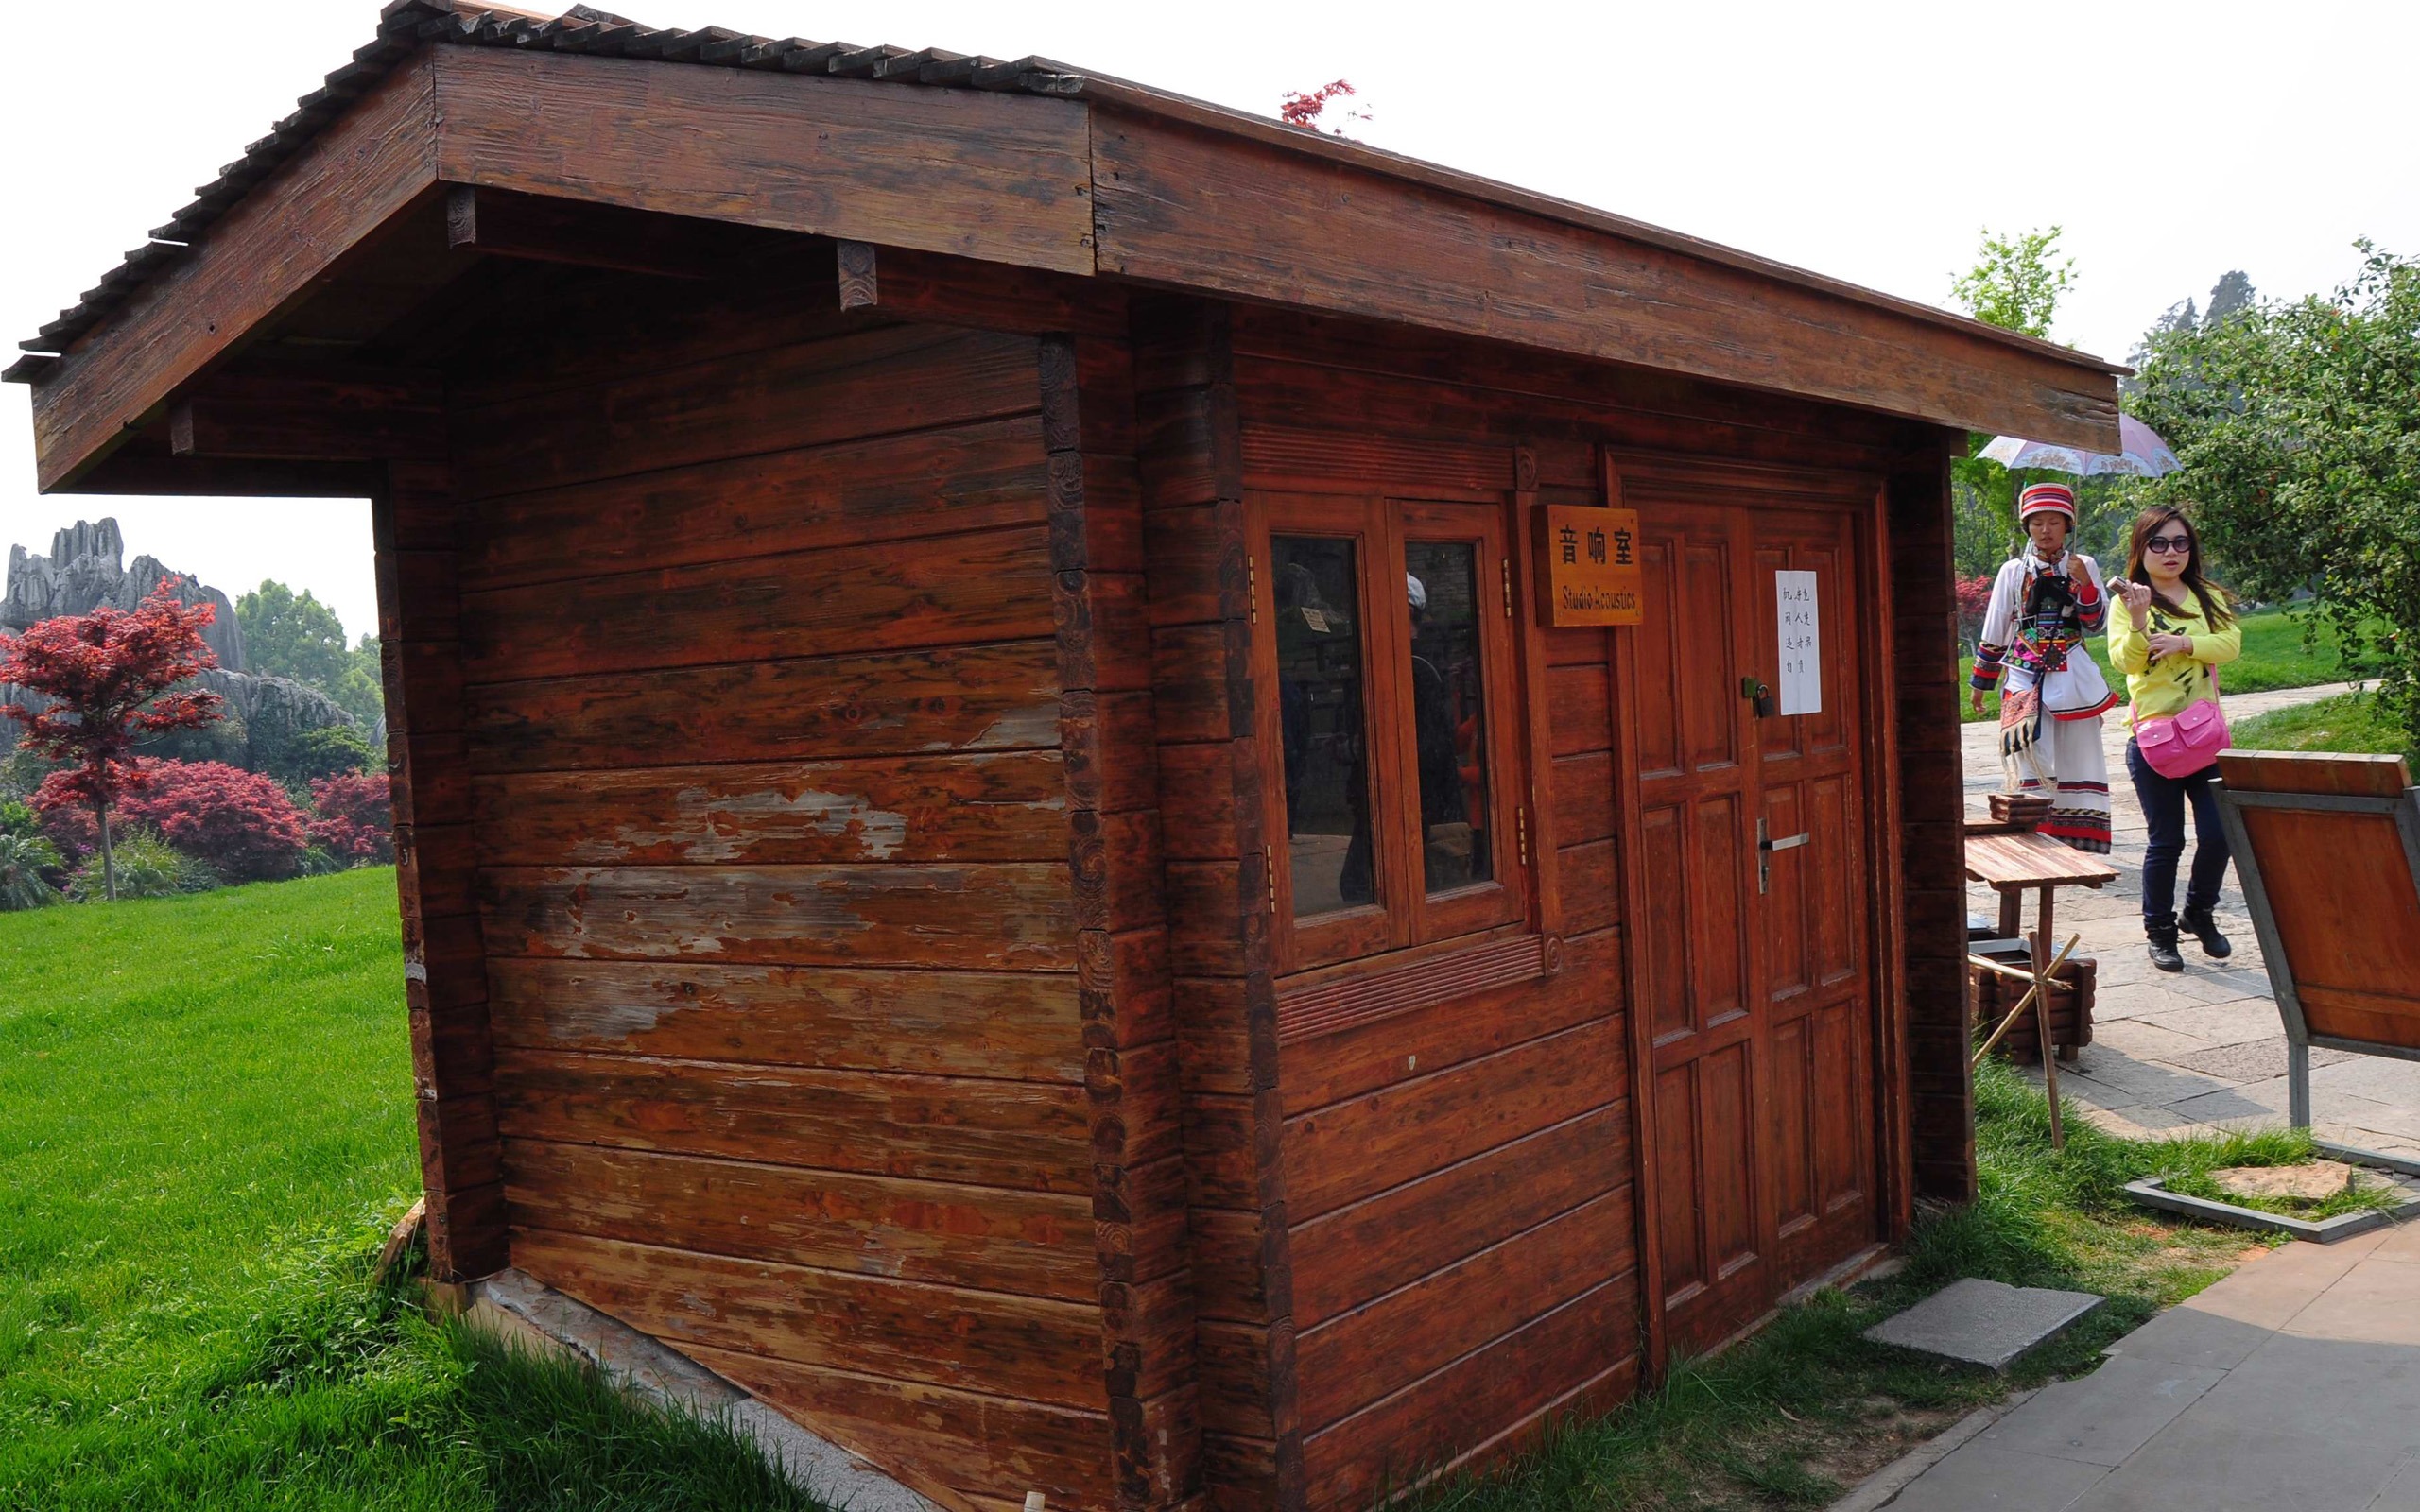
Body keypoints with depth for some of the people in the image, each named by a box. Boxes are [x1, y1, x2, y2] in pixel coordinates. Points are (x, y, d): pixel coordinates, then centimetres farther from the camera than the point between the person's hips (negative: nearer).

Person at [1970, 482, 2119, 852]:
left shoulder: (2084, 566, 8)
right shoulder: (2014, 571, 6)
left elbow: (2095, 624, 4)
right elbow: (1994, 632, 11)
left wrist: (2085, 584, -12)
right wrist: (1981, 682, 14)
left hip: (2072, 678, 1)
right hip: (2025, 677, -1)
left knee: (2076, 758, 2)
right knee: (2032, 756, -9)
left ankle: (2078, 839, 9)